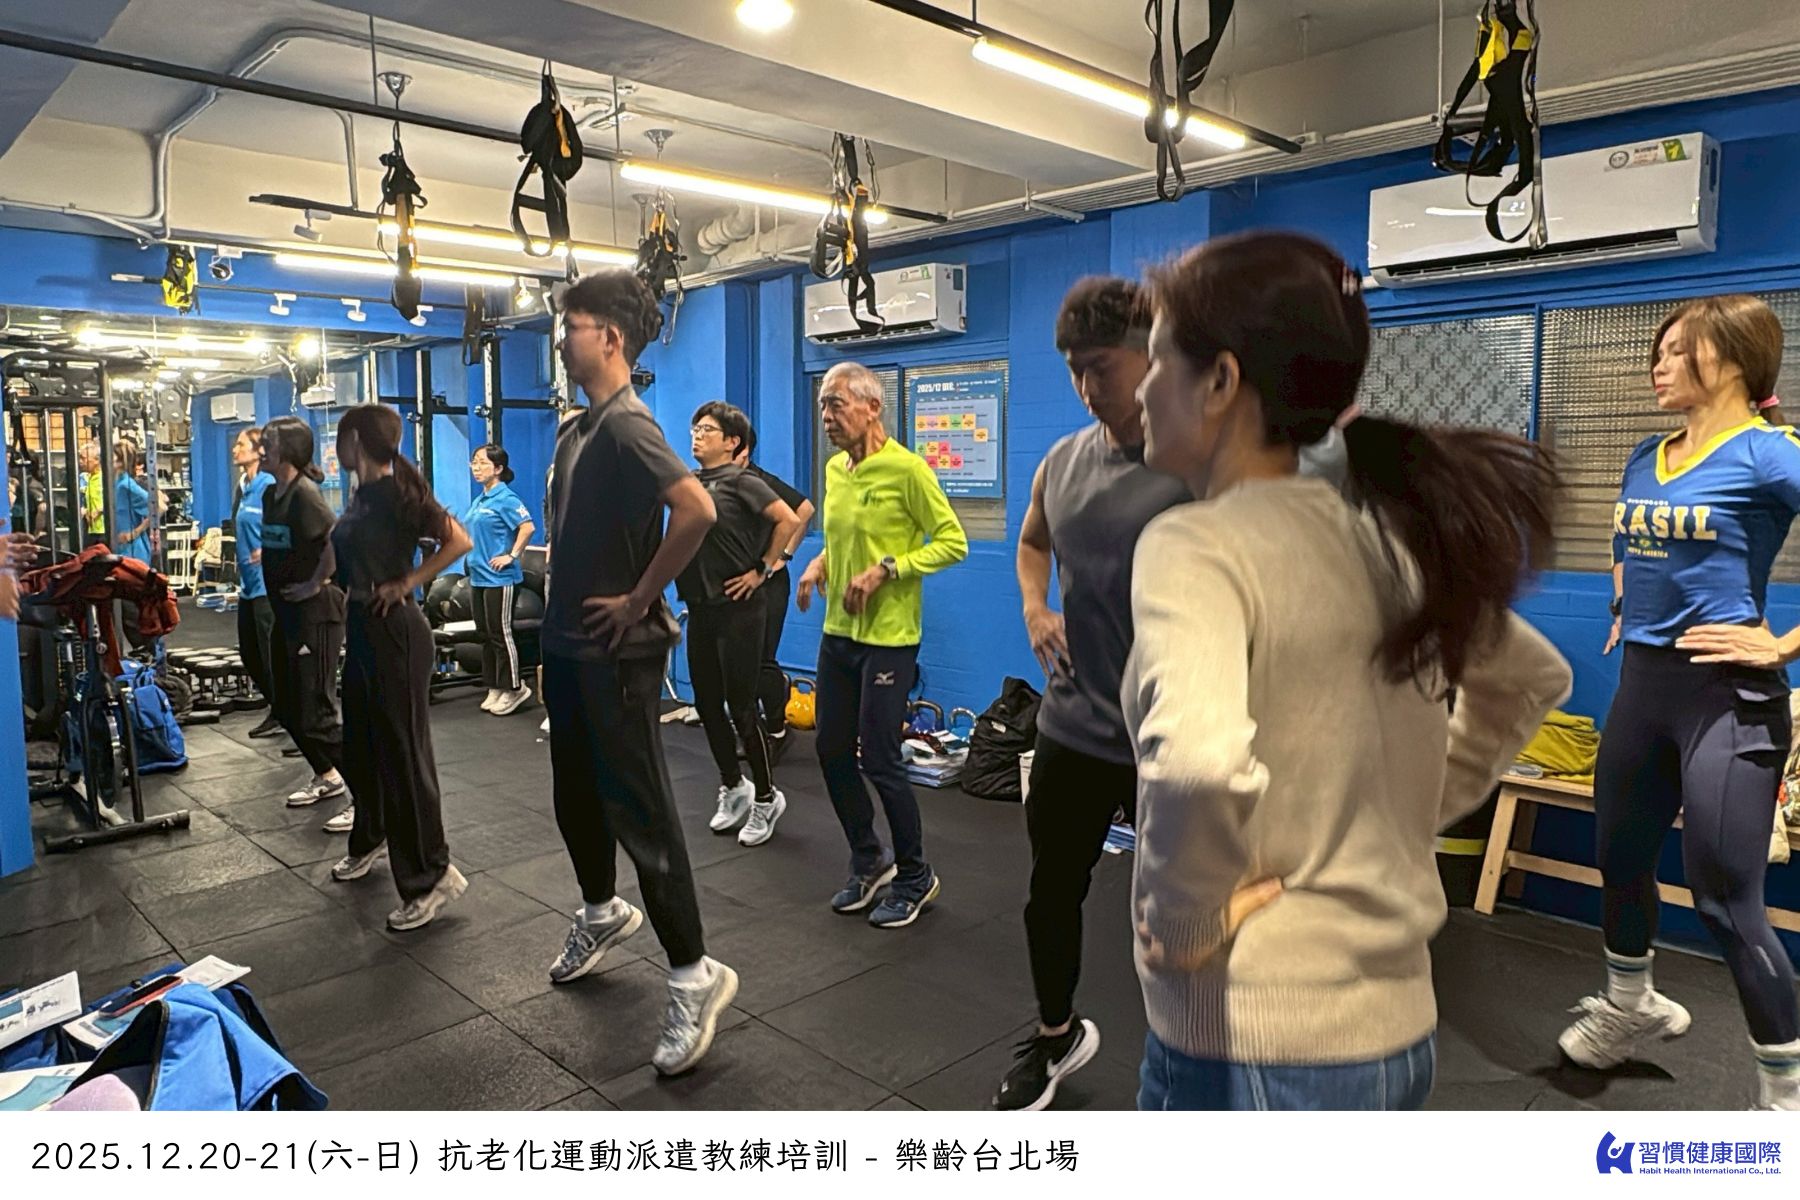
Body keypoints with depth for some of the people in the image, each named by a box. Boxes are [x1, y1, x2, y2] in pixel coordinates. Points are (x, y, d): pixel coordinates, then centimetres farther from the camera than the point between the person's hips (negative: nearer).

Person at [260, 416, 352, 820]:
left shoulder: (305, 493, -17)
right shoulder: (271, 494, 11)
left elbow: (339, 540, -31)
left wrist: (316, 583, -22)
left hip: (315, 613, -10)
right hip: (285, 613, 10)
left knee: (316, 714, -8)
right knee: (287, 707, 18)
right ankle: (326, 777, 35)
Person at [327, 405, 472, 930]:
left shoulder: (397, 492, -14)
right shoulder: (362, 495, 12)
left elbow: (459, 541, -23)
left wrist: (405, 583, -19)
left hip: (394, 630, -9)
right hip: (361, 628, 9)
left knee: (402, 749, -6)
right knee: (359, 746, 20)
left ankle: (430, 877, 1)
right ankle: (370, 840, 41)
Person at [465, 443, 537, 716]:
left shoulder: (505, 498, -12)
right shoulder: (477, 501, 14)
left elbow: (528, 527, -22)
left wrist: (512, 556, -20)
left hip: (498, 578, -9)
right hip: (478, 577, 9)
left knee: (501, 634, -3)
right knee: (486, 635, 12)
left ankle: (514, 688, 7)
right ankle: (495, 689, 20)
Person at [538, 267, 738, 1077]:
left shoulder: (626, 424, -17)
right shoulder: (576, 428, 12)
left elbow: (696, 509, -33)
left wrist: (639, 599, -22)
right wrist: (565, 595, 15)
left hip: (615, 651, -9)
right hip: (566, 643, 9)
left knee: (638, 809, -5)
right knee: (575, 794, 21)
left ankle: (694, 976, 6)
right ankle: (601, 912, 45)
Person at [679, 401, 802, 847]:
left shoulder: (740, 482, -10)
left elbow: (789, 520, -17)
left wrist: (763, 569, -13)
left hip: (737, 610, -7)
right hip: (700, 609, 7)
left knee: (740, 708, -1)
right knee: (706, 705, 12)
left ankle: (766, 797, 15)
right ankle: (733, 787, 30)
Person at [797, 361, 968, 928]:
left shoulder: (906, 468, -14)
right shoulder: (834, 468, 9)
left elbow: (953, 542, -13)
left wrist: (886, 570, -21)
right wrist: (820, 562, 3)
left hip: (887, 638, -8)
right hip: (837, 632, 8)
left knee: (879, 759, -2)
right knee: (832, 751, 12)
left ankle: (915, 878, 19)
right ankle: (869, 860, 32)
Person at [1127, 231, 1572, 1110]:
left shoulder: (1193, 544, -19)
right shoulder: (1382, 541, 4)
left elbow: (1195, 763, -38)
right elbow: (1532, 679, 19)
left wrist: (1187, 916, -19)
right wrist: (1414, 818, 14)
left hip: (1252, 1046, -7)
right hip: (1396, 1025, 7)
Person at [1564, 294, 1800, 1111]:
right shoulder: (1646, 457, 10)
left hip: (1727, 692, -7)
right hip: (1642, 683, 8)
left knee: (1724, 898, -2)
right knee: (1619, 856, 20)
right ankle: (1629, 1008, 44)